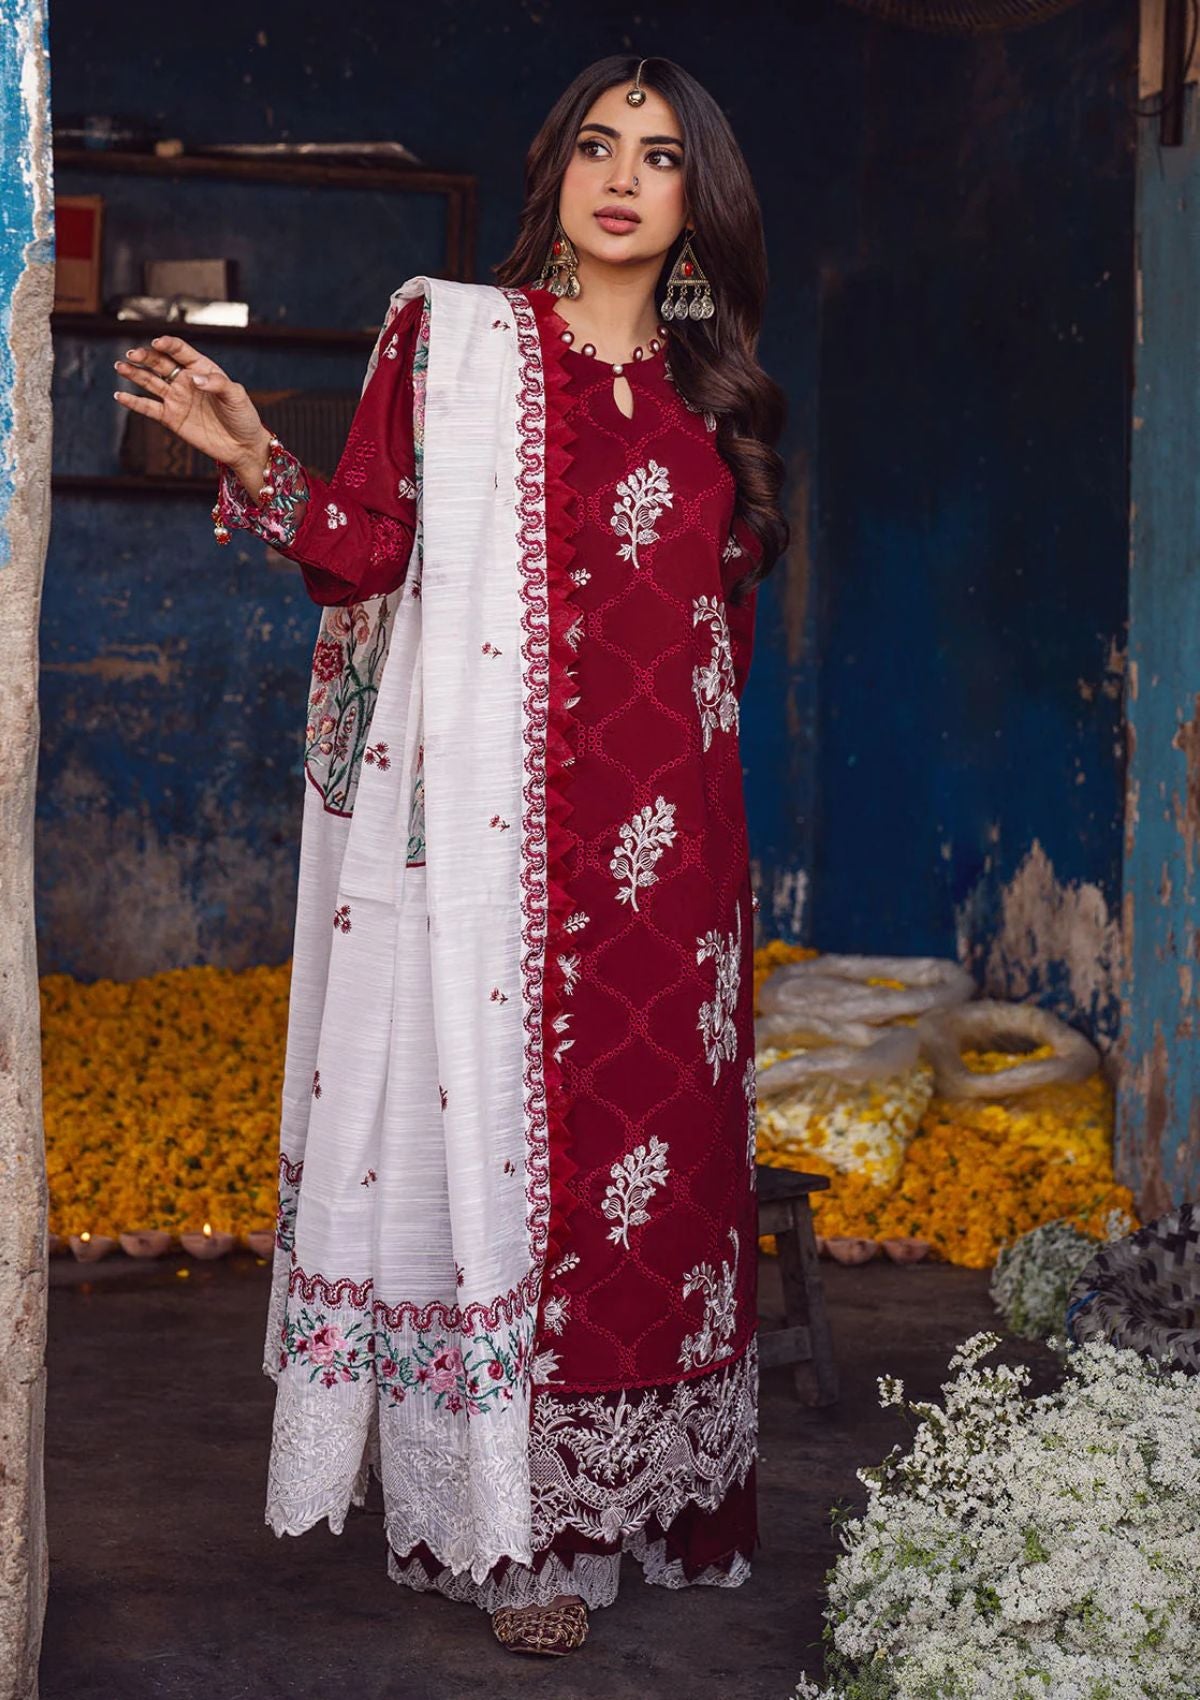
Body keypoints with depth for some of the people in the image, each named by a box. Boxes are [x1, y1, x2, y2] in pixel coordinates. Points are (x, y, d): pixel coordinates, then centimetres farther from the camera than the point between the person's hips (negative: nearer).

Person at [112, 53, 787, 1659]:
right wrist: (259, 465, -17)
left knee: (660, 1127, 5)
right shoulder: (451, 335, 4)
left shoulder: (713, 389, 15)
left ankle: (645, 1490, 18)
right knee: (504, 1122, -3)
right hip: (500, 823, -4)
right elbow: (370, 552, -2)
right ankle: (515, 1524, 5)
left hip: (668, 837, 4)